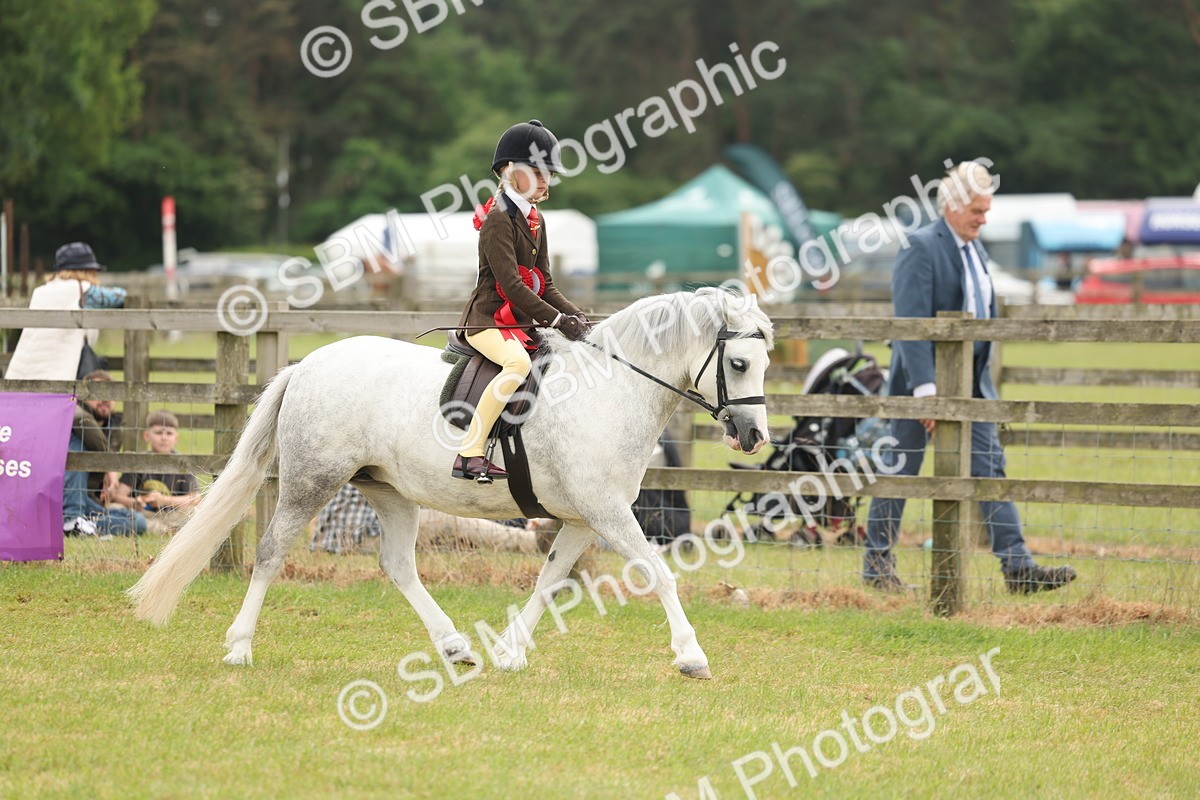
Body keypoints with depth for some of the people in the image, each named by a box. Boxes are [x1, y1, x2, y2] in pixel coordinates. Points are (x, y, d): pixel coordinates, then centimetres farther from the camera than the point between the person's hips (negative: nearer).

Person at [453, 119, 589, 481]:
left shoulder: (536, 221, 16)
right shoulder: (498, 220, -13)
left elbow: (544, 285, 16)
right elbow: (510, 283, -22)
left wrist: (575, 315, -2)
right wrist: (556, 319, -26)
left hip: (522, 322, 10)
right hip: (488, 319, -10)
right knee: (518, 362, -37)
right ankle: (469, 455, -38)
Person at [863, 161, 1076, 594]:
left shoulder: (975, 250, 12)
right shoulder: (920, 248, -14)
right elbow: (910, 322, -21)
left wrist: (982, 379, 16)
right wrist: (925, 388, -26)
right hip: (923, 382, -7)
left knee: (989, 469, 0)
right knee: (901, 470, 4)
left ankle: (1017, 566, -4)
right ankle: (877, 562, 16)